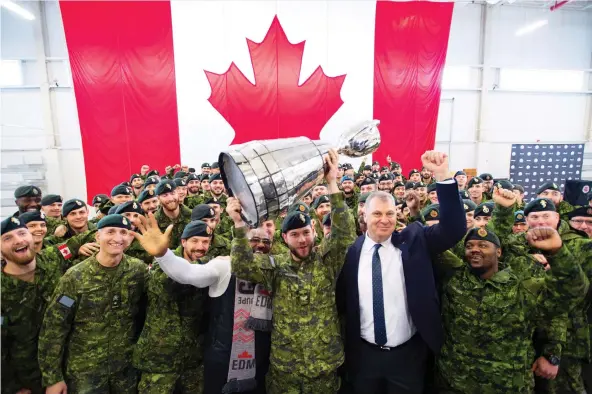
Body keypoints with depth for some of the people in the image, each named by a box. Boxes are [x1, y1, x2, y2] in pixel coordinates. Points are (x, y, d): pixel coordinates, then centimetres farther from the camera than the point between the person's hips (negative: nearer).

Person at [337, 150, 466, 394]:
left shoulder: (413, 242, -6)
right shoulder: (351, 251, -7)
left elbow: (454, 229, -18)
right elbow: (341, 300, -1)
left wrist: (443, 176, -27)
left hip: (408, 353, 0)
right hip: (363, 354, 1)